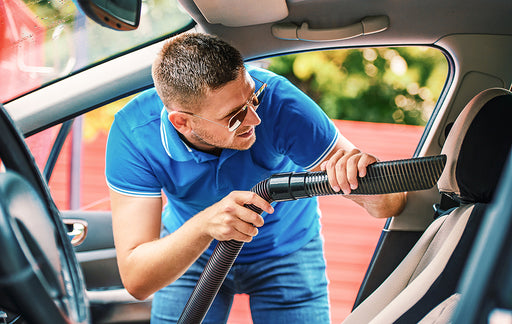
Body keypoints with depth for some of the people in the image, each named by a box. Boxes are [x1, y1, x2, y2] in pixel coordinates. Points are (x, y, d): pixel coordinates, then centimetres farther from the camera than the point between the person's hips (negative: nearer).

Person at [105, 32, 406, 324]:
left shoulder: (276, 99, -34)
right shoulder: (133, 134, -31)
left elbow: (392, 204, -30)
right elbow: (136, 280, -33)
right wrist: (204, 225, -49)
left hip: (285, 249, 0)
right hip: (190, 250, 1)